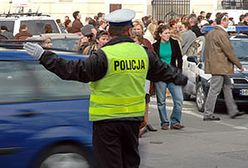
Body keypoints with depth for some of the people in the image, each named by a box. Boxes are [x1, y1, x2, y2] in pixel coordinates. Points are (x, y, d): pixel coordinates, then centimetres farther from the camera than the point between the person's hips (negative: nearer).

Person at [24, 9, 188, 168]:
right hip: (134, 117, 5)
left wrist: (44, 56, -16)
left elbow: (76, 70, -19)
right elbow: (163, 70, 17)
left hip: (107, 118, -5)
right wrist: (182, 79, 38)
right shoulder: (143, 53, 2)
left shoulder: (104, 55, -16)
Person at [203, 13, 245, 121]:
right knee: (214, 90, -5)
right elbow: (229, 51, -16)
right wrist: (239, 65, -8)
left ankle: (233, 111, 22)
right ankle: (208, 114, -1)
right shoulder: (221, 34, -17)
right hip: (219, 67, -10)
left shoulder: (210, 33, 13)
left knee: (227, 87, 16)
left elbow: (206, 51, 17)